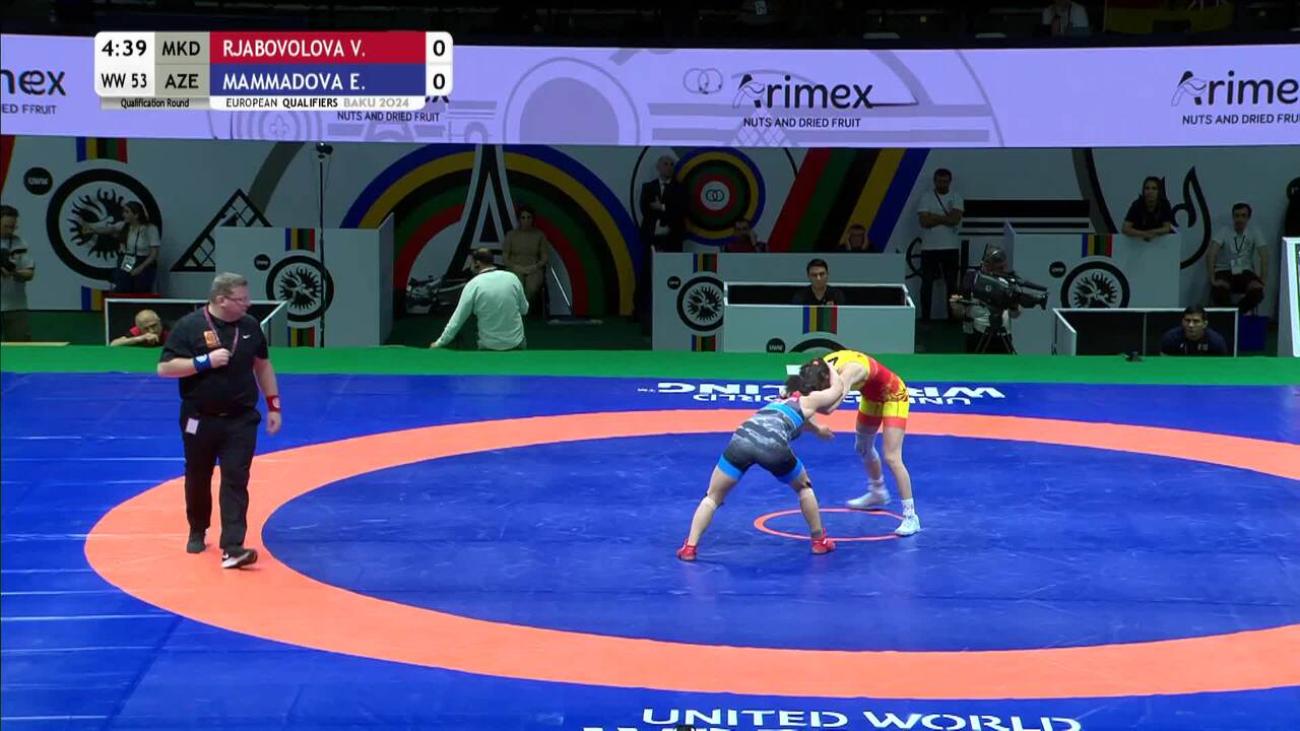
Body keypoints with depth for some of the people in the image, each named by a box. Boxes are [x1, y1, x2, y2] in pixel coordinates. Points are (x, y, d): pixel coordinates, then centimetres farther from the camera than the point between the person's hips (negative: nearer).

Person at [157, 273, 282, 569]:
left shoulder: (250, 326, 2)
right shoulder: (189, 326, -12)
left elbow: (263, 365, 14)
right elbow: (164, 368, -14)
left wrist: (273, 405, 12)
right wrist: (205, 361, -24)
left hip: (241, 420, 2)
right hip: (200, 420, -2)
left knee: (235, 481, -8)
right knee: (198, 479, 15)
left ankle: (232, 548, -14)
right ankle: (197, 532, 39)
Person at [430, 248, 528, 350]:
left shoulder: (473, 285, -9)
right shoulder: (512, 278, -3)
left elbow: (457, 320, -6)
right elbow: (524, 309, 9)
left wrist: (439, 343, 3)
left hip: (490, 347, -3)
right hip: (517, 344, 3)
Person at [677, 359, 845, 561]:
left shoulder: (785, 398, 40)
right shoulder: (811, 400, 25)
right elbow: (838, 389, 46)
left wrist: (817, 429, 80)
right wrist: (827, 366, 63)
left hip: (743, 439, 3)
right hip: (773, 447, -3)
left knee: (713, 497, 16)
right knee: (804, 487, 27)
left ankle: (690, 547, 2)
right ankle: (819, 540, 33)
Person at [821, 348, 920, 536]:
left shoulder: (849, 370, -43)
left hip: (893, 396, -8)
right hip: (871, 396, 8)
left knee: (892, 458, -16)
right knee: (863, 448, 24)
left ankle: (910, 516, -11)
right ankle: (878, 493, 49)